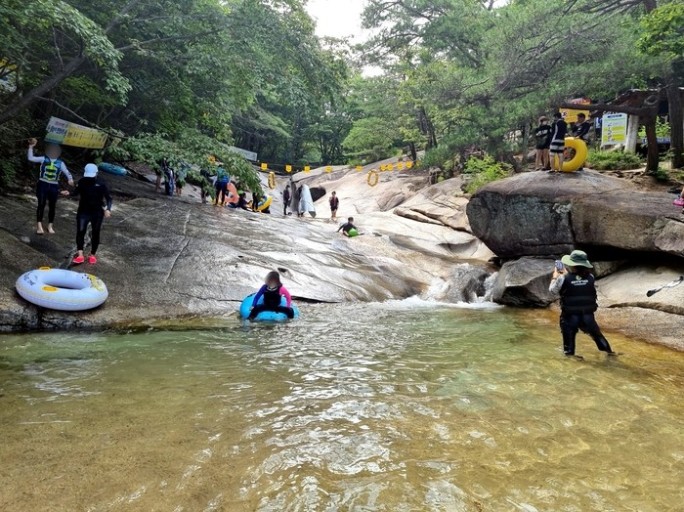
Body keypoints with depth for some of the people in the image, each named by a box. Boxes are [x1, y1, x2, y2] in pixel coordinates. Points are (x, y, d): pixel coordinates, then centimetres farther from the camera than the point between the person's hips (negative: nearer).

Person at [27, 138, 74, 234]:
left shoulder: (60, 163, 5)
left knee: (52, 206, 6)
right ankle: (39, 226, -5)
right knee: (41, 205, -7)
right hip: (43, 185, -1)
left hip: (54, 186, 1)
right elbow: (31, 158, 2)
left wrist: (70, 179, -18)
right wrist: (31, 147, -2)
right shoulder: (43, 159, 5)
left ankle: (50, 226, 16)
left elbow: (66, 172, 1)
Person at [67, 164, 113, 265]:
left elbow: (108, 198, -4)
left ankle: (93, 255, 22)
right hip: (83, 212, 1)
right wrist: (69, 193, -7)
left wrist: (108, 209, -18)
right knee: (80, 231, -11)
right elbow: (76, 192, 14)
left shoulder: (101, 184, -6)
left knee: (95, 233, 8)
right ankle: (80, 255, -12)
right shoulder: (82, 182, 0)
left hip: (97, 213, -1)